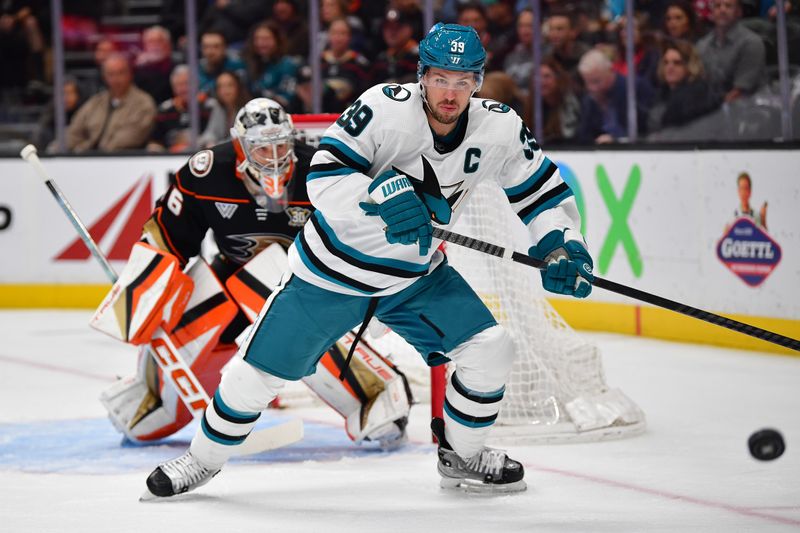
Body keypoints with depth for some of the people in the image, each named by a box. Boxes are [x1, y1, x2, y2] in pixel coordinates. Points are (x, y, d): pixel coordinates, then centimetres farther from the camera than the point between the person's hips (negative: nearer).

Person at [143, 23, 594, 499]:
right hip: (332, 269, -4)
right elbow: (323, 178, -28)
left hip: (417, 277, 4)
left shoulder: (499, 129, -12)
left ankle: (462, 457, 15)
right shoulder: (385, 108, -26)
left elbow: (543, 190, 0)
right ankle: (205, 458, 26)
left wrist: (563, 245, -16)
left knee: (491, 350, -9)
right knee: (260, 370, 1)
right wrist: (380, 193, -44)